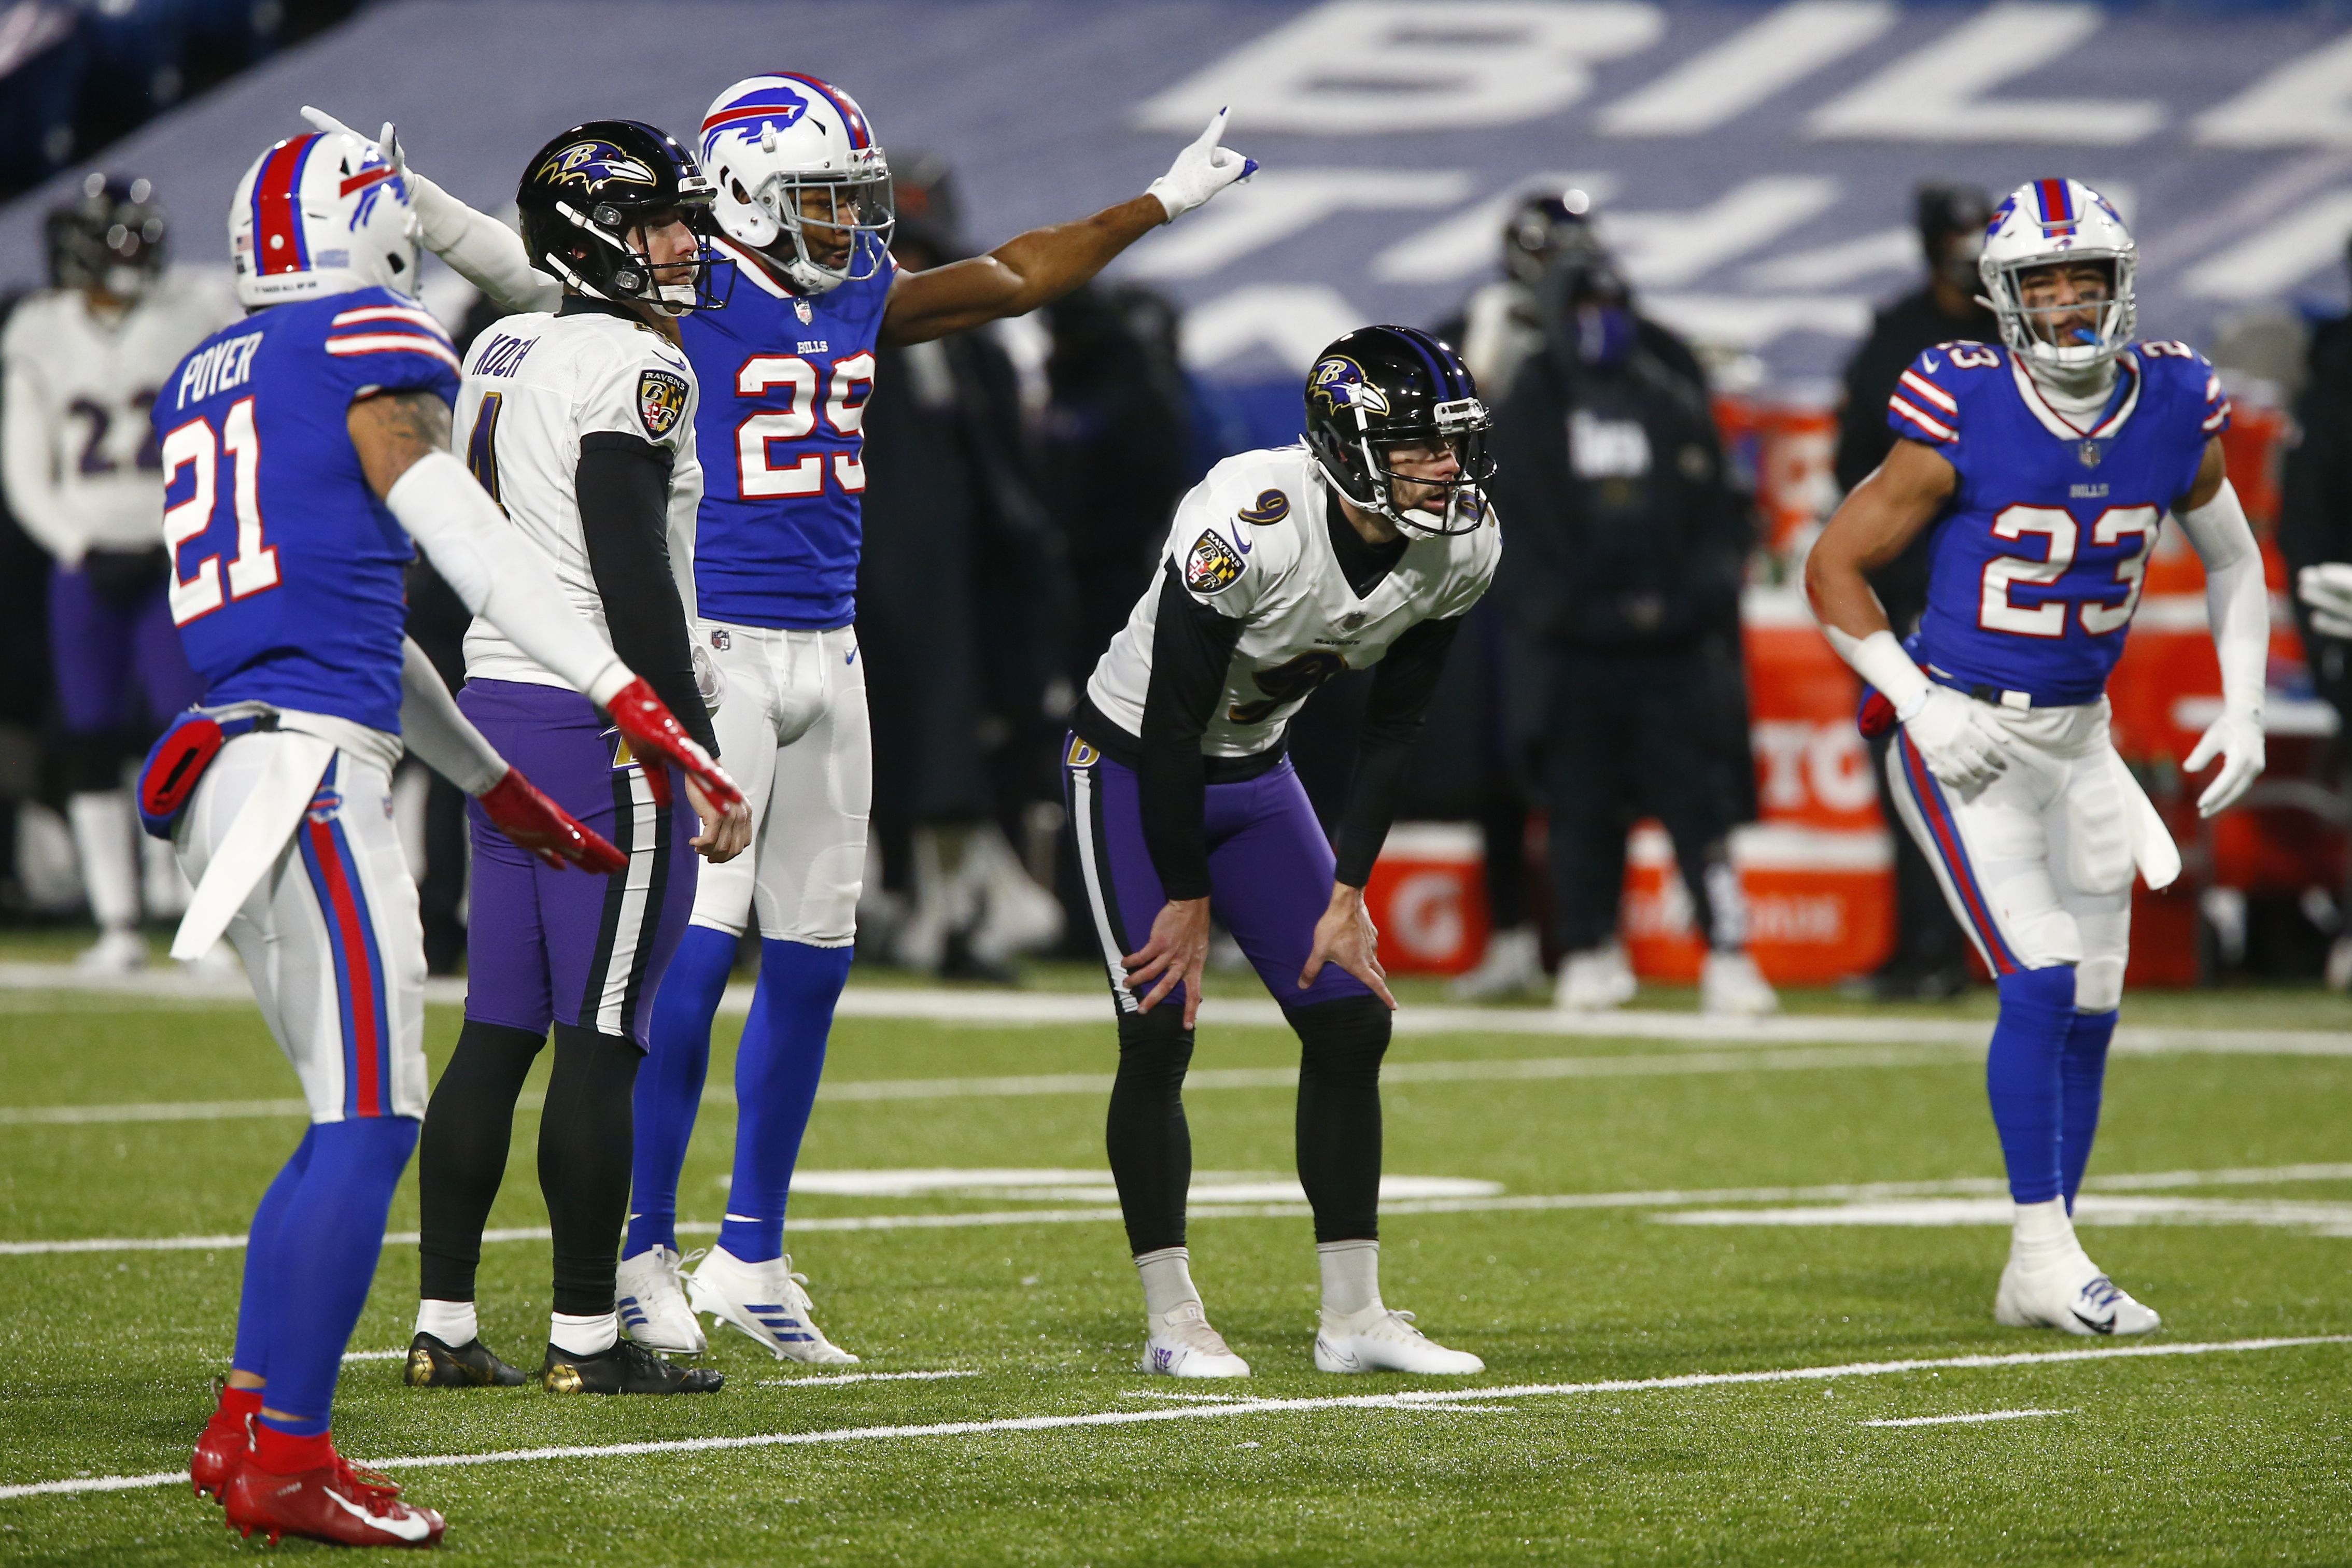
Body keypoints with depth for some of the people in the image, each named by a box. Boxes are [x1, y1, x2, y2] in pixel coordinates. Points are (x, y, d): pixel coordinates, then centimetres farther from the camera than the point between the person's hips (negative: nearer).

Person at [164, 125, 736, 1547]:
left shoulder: (204, 379, 23)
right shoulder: (365, 349, -3)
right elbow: (470, 546, -12)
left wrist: (499, 786, 32)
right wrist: (632, 700, -14)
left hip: (232, 774, 9)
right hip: (307, 771, -9)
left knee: (357, 1118, 14)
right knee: (368, 1122, -7)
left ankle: (247, 1427, 12)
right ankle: (287, 1459, -10)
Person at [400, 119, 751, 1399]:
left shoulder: (500, 355, 15)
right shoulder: (631, 368, -13)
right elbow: (636, 583, -18)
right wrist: (703, 760, -16)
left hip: (495, 706, 9)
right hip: (605, 725, -9)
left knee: (496, 1030, 10)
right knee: (601, 1037, -4)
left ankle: (442, 1323, 10)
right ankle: (586, 1337, -1)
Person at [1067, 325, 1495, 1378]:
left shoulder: (1462, 550, -14)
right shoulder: (1247, 529, -34)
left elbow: (1392, 729, -1)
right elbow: (1172, 721, -25)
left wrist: (1348, 892, -3)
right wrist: (1188, 898, -16)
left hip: (1253, 773, 6)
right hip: (1134, 767, -6)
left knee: (1351, 1024, -1)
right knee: (1159, 1037, -10)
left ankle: (1354, 1318, 7)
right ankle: (1172, 1322, 1)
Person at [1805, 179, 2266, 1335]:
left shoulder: (2174, 413, -4)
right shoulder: (1965, 417, -17)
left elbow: (2232, 562, 14)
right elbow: (1835, 567, -8)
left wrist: (2244, 710, 4)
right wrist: (1917, 706, -17)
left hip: (2078, 738, 5)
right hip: (1963, 736, -5)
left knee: (2088, 1007, 7)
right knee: (2041, 978, -16)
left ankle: (2042, 1277, 17)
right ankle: (2043, 1251, -6)